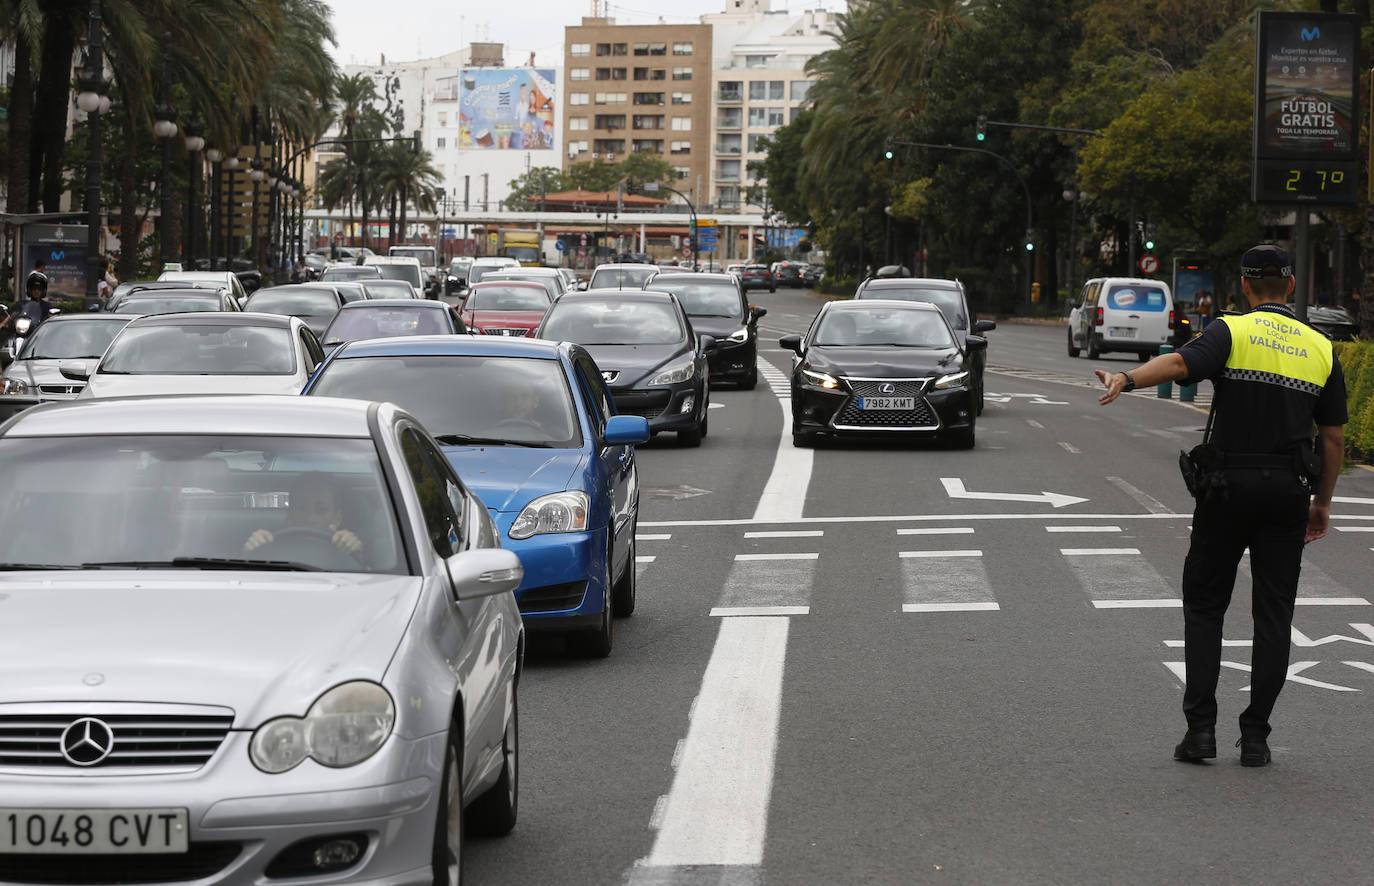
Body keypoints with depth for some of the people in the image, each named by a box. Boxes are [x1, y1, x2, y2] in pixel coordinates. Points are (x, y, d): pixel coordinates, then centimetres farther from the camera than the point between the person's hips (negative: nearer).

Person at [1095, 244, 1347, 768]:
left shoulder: (1232, 332, -3)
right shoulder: (1321, 348, 8)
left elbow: (1180, 362, -25)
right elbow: (1333, 437, 10)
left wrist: (1126, 380, -38)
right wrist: (1322, 502, 19)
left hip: (1229, 488, -2)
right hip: (1289, 490, 2)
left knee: (1204, 605, 9)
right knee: (1273, 616, 7)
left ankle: (1201, 727, 0)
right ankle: (1255, 738, 6)